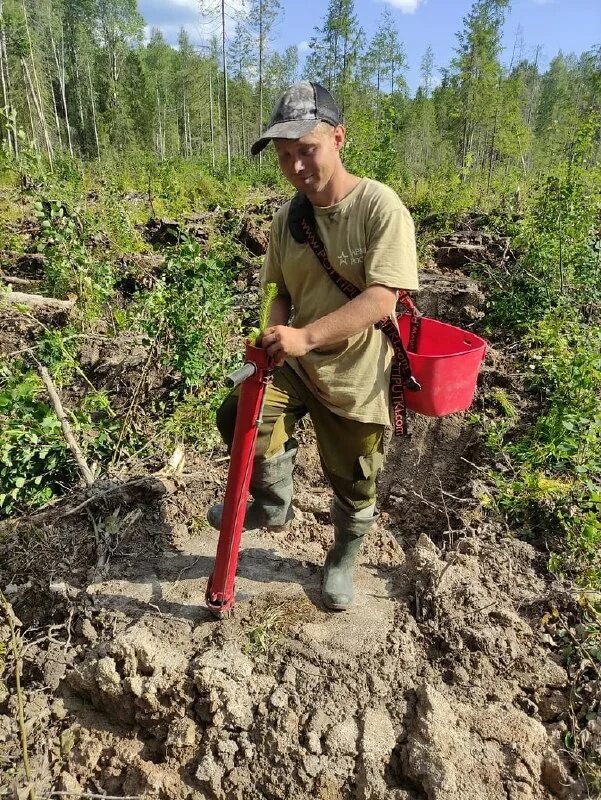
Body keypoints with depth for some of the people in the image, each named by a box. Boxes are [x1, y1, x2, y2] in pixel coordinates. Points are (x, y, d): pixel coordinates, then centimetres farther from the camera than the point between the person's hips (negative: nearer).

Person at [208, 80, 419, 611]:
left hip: (357, 374, -4)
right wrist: (277, 333, -11)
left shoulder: (380, 205, -17)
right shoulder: (287, 219, 0)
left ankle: (344, 558, 44)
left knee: (353, 484, 11)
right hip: (296, 362, 4)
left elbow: (382, 299, -28)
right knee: (239, 416, -20)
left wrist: (306, 336, -39)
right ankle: (274, 505, 10)